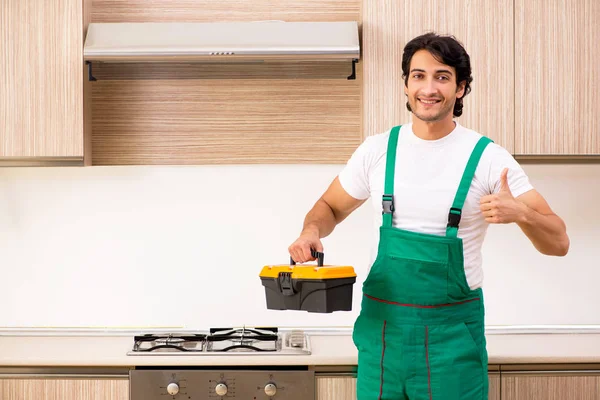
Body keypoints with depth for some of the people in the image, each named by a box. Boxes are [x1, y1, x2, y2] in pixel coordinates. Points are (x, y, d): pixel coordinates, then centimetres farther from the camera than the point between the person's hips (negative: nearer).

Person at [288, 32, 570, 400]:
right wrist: (312, 231, -6)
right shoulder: (378, 149, 2)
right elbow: (331, 207, 17)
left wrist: (520, 212, -29)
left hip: (452, 332, -2)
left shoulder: (488, 158, -7)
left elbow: (558, 243, -8)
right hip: (382, 325, 3)